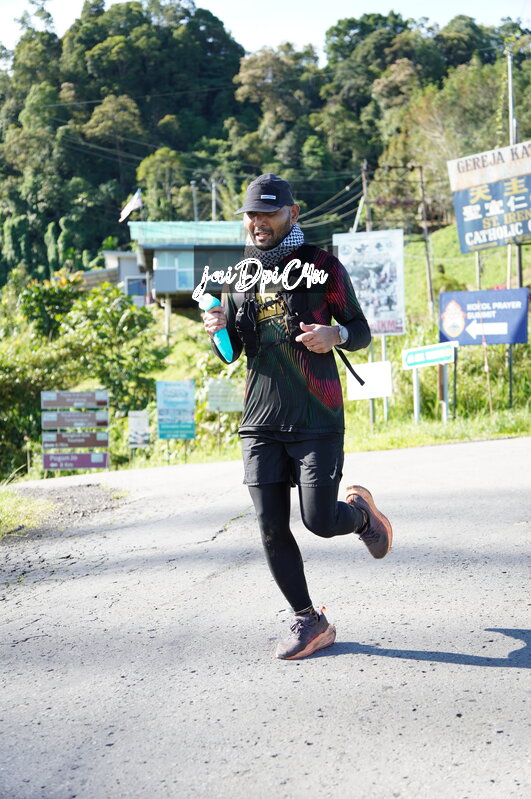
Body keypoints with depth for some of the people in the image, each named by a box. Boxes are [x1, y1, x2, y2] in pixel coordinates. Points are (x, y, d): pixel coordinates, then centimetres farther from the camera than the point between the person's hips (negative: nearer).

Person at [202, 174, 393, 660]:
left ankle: (360, 510, 28)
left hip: (317, 420, -4)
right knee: (271, 528, 0)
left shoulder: (322, 267, 1)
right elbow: (229, 355, 16)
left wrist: (336, 334, -20)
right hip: (261, 423, 4)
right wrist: (219, 331, -7)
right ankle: (309, 622, 15)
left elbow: (361, 332, 3)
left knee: (320, 522, -7)